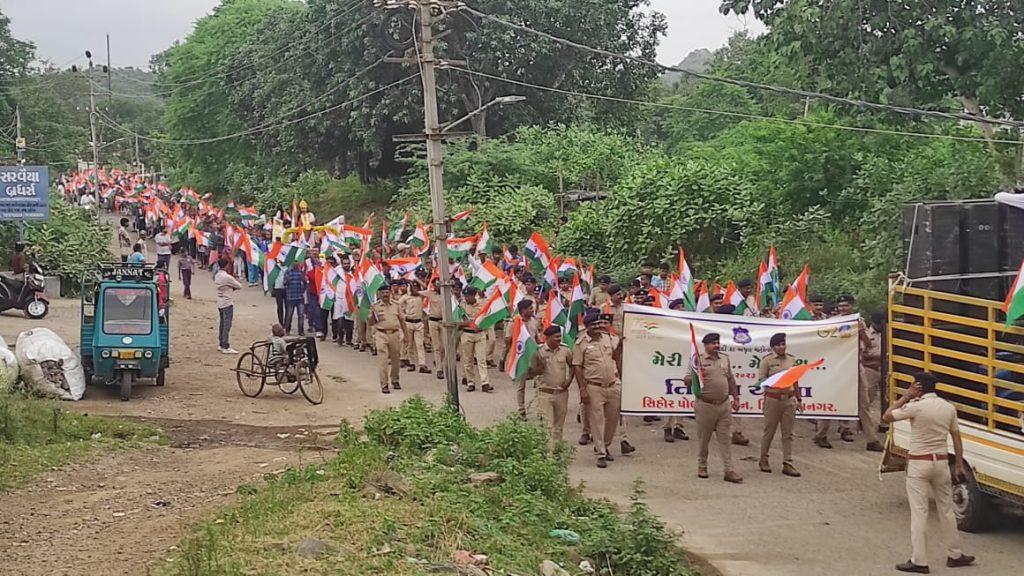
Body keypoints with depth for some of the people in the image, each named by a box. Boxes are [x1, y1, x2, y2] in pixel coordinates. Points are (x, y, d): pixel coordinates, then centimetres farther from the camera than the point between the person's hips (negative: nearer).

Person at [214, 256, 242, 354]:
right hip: (227, 304, -9)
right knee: (227, 325, -7)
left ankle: (221, 345, 21)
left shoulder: (217, 276, 6)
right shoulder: (227, 277, -20)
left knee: (222, 324, 16)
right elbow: (239, 286, -12)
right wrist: (233, 286, 8)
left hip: (220, 303, 9)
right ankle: (226, 347, -8)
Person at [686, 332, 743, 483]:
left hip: (724, 405, 4)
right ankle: (702, 467, 21)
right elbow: (687, 380, -5)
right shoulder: (699, 360, -3)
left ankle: (729, 471, -2)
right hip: (705, 405, -4)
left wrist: (736, 398, 17)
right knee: (704, 438, 6)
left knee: (725, 438, 0)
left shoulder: (725, 359, 13)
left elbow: (731, 380, 20)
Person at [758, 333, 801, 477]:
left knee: (788, 433, 3)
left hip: (789, 399, 4)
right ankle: (763, 460, 21)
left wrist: (798, 399, 13)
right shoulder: (767, 360, -4)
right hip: (772, 399, -4)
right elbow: (761, 380, -5)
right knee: (769, 431, 6)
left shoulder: (791, 359, 9)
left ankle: (788, 464, 5)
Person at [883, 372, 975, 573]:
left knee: (919, 512, -3)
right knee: (946, 510, 16)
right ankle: (954, 555, 25)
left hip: (919, 464, -5)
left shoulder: (916, 406, -13)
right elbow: (956, 437, 7)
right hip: (941, 463, 5)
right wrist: (959, 465, 13)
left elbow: (887, 416, -6)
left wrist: (905, 397, -2)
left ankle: (918, 561, -4)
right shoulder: (948, 408, 4)